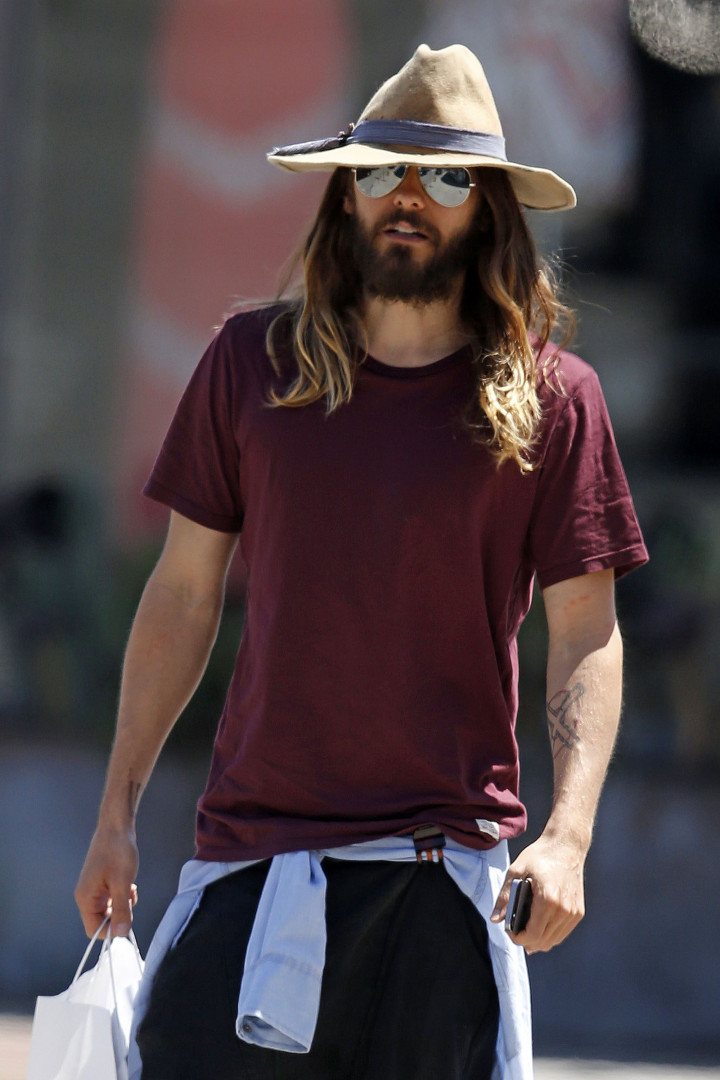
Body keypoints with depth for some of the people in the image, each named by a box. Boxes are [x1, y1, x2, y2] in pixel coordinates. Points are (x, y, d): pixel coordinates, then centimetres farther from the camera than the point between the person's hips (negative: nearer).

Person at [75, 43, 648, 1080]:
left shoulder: (551, 398, 1)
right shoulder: (249, 363, 7)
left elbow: (588, 636, 2)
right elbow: (183, 594, 12)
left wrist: (569, 834, -12)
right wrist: (117, 812, 10)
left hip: (444, 862, -2)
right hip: (249, 843, 2)